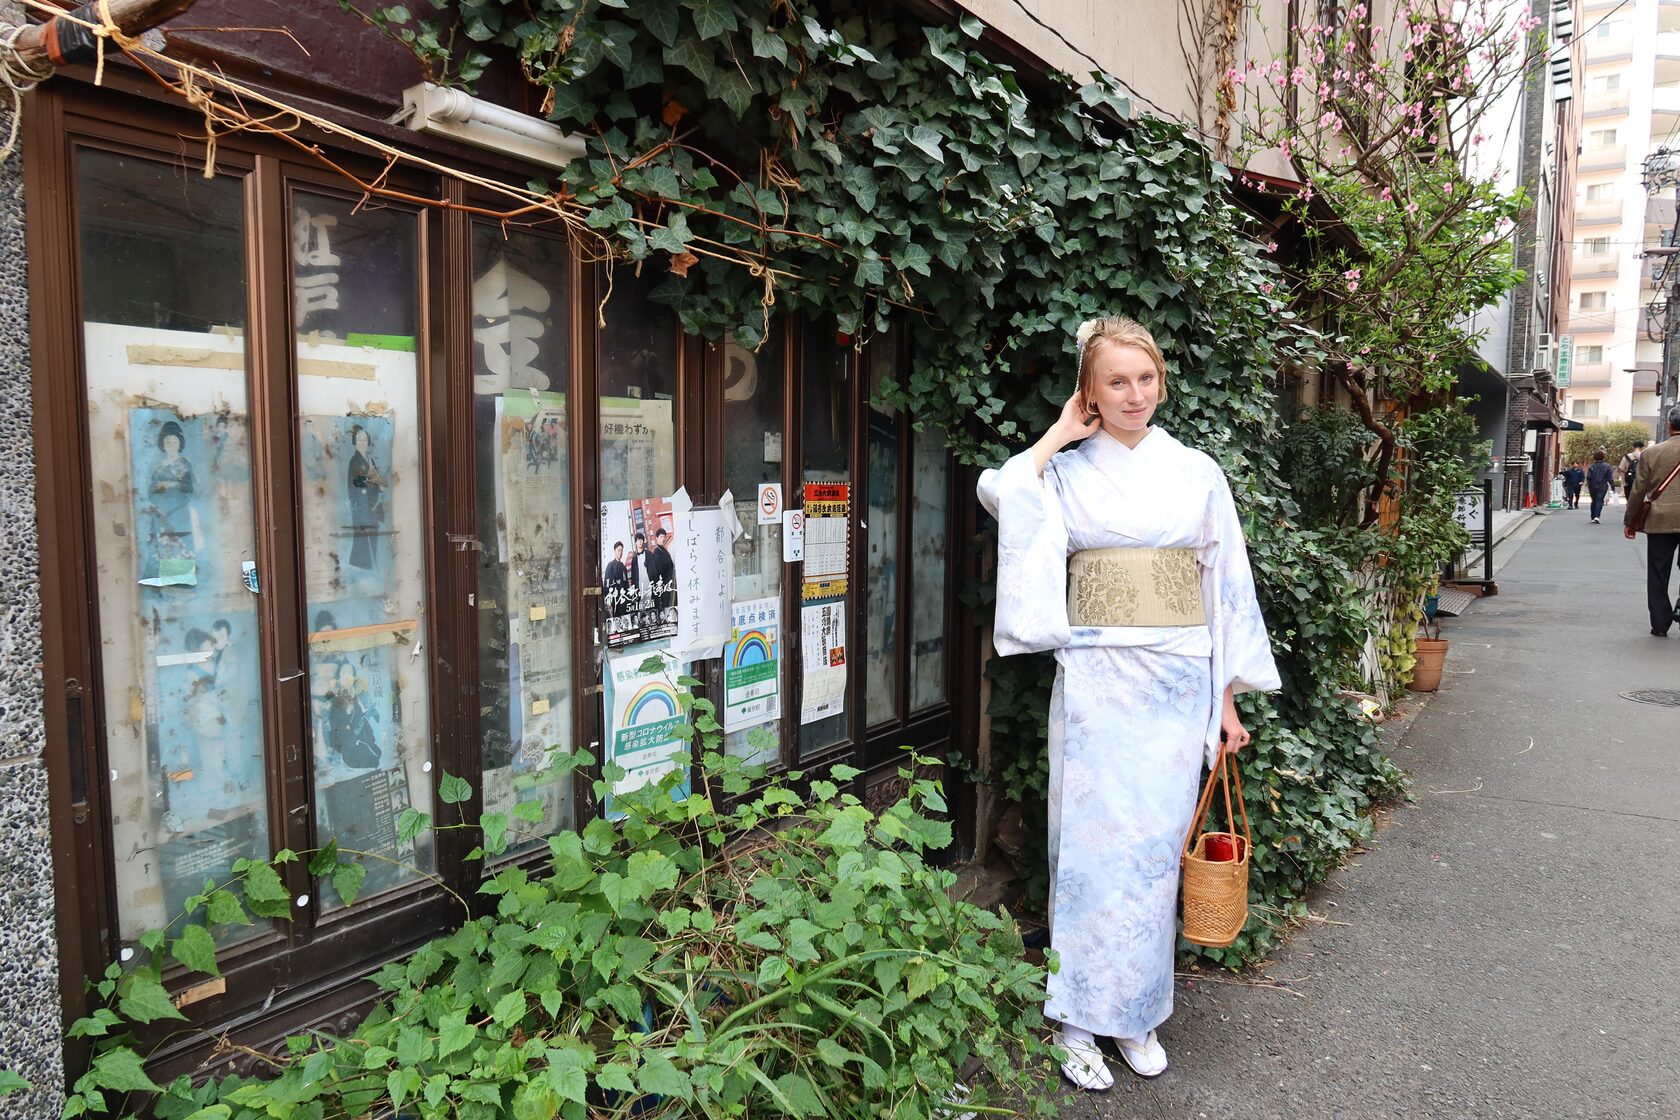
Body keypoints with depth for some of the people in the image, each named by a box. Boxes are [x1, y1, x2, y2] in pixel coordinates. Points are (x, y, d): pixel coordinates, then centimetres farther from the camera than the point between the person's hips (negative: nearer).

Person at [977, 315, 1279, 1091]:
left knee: (1154, 848, 8)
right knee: (1094, 844, 1)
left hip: (1177, 684, 2)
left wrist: (1229, 697, 5)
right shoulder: (1067, 473, 2)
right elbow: (999, 492, -19)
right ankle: (1079, 1020, 16)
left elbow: (1228, 587, 7)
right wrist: (1061, 435, -6)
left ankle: (1136, 1015, 25)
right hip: (1096, 682, -1)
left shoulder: (1197, 473, 6)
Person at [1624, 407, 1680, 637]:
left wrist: (1629, 521, 10)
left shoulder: (1651, 453, -2)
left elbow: (1638, 491, 1)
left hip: (1660, 522, 0)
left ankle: (1660, 624, 9)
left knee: (1658, 576, 7)